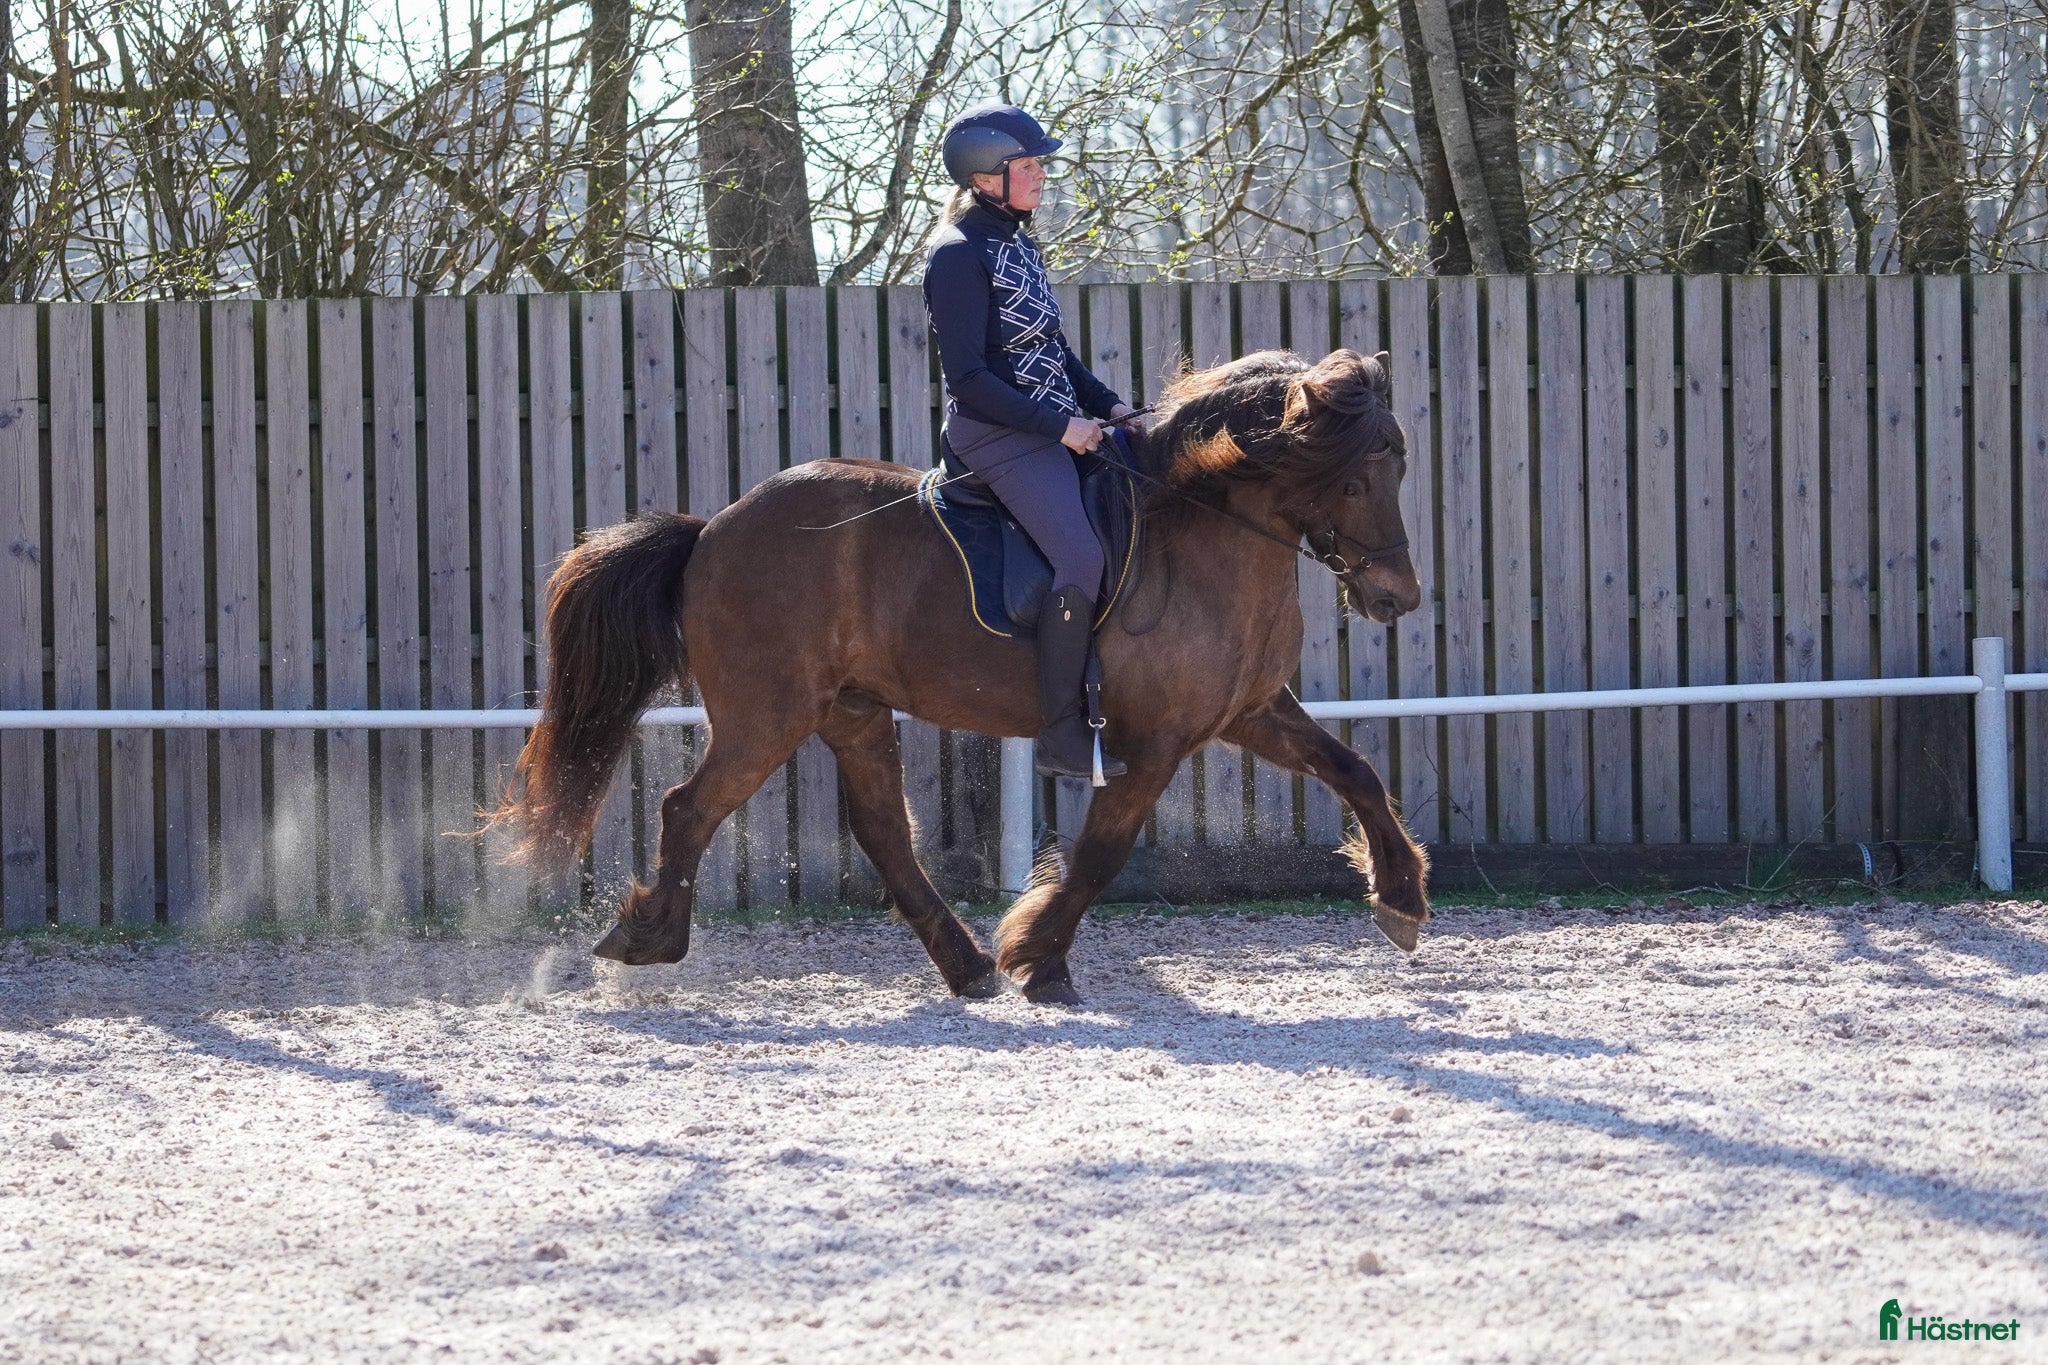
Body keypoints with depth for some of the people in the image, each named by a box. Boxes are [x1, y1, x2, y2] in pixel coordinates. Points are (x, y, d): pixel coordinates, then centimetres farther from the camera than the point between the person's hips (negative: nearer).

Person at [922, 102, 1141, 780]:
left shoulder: (1019, 245, 14)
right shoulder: (958, 255, -14)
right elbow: (968, 379, -18)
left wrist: (1106, 404, 9)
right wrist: (1059, 426, -17)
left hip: (1058, 427, 10)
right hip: (998, 434, -10)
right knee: (1081, 559, -23)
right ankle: (1061, 735, -18)